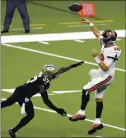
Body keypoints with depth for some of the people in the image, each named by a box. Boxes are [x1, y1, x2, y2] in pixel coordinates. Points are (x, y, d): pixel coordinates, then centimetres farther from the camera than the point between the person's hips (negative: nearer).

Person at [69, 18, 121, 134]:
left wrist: (96, 57, -28)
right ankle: (98, 122, 21)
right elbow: (98, 34, 14)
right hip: (101, 74, 10)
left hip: (106, 77, -10)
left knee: (86, 90, -13)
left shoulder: (113, 52, -28)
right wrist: (90, 24, 13)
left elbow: (105, 67, -28)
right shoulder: (106, 43, -4)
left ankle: (81, 113, -1)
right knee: (99, 97, 15)